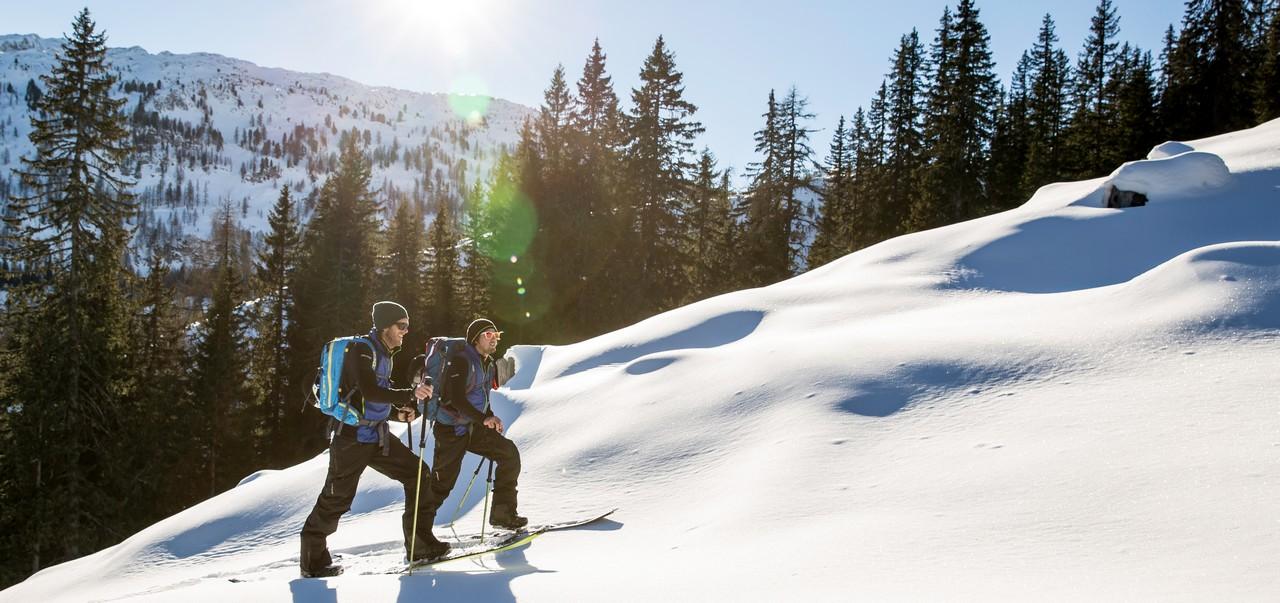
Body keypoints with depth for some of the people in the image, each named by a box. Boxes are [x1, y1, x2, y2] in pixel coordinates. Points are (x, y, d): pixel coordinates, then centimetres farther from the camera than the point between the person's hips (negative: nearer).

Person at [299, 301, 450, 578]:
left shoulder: (385, 354, 15)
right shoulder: (362, 350, -14)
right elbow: (369, 392, -29)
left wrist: (397, 413, 10)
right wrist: (410, 394, -36)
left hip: (377, 435, 9)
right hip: (352, 435, -9)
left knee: (419, 474, 2)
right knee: (336, 499, 0)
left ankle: (421, 545, 6)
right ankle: (313, 559, 16)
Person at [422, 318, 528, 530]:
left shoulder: (490, 364, 9)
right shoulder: (461, 361, -18)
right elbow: (457, 399, -27)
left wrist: (491, 419, 5)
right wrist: (484, 419, -32)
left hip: (475, 428, 7)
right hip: (451, 430, -7)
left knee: (509, 453, -7)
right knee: (443, 483, -2)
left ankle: (502, 512, -1)